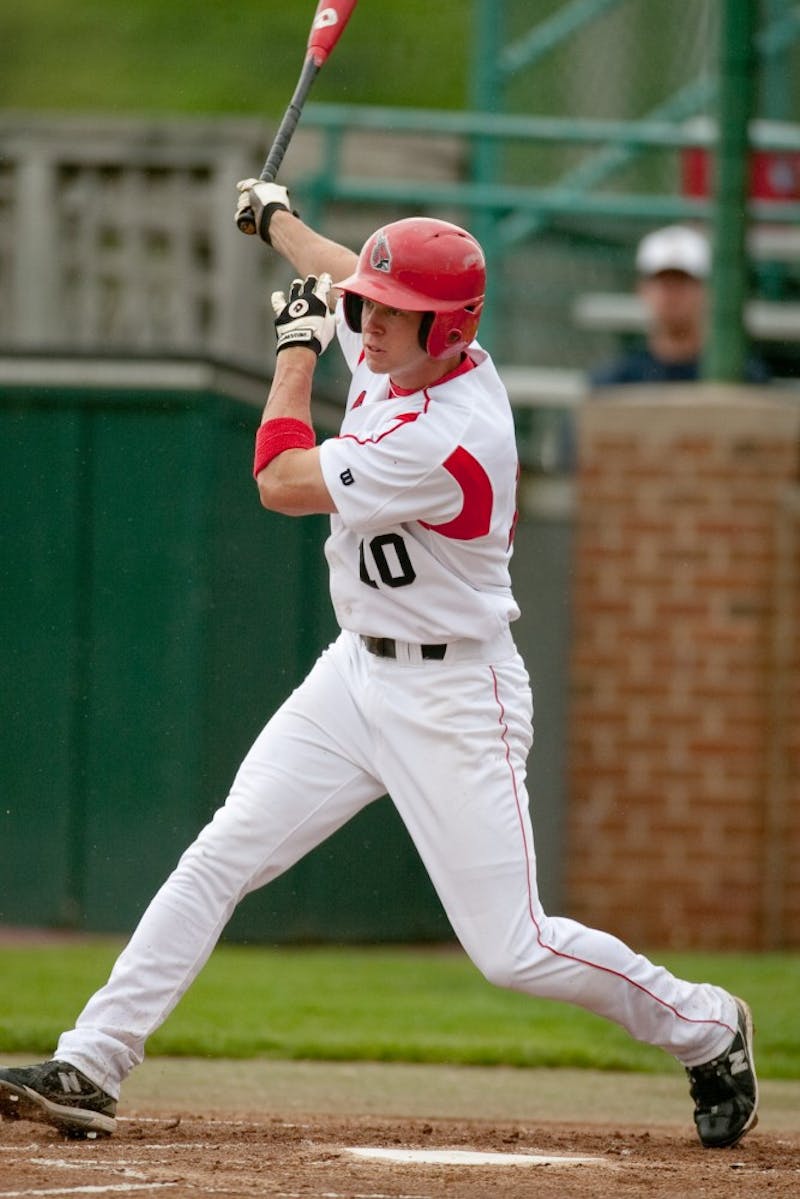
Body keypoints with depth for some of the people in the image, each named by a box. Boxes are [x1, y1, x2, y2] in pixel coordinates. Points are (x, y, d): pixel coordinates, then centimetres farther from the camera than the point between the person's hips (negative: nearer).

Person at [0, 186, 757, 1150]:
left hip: (453, 699, -8)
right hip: (357, 672, 8)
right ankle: (91, 1067, -2)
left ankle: (705, 1029, 15)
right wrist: (276, 216, 42)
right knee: (217, 859, -2)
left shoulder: (446, 439, -28)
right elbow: (341, 276, 24)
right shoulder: (399, 353, -2)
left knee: (512, 950, -8)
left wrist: (297, 348, -7)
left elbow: (281, 483, -18)